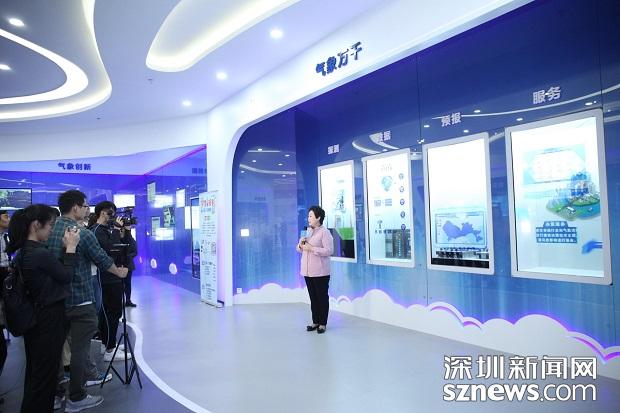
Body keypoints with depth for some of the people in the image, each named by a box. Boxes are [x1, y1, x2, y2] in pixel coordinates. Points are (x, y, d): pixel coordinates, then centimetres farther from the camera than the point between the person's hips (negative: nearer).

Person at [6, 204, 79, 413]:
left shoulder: (23, 251, 3)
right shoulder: (41, 253, -25)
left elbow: (53, 271, 7)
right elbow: (66, 276, -12)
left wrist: (66, 247, 1)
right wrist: (71, 247, -8)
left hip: (32, 315, 9)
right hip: (48, 317, -9)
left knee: (34, 368, 23)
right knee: (45, 371, 6)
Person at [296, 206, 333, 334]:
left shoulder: (325, 232, -9)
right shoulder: (308, 231, 13)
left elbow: (329, 250, -18)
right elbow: (299, 249, 18)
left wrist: (311, 248, -19)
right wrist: (300, 244, -5)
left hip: (320, 272, -7)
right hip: (307, 271, 7)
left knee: (322, 297, 4)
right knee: (313, 297, 13)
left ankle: (323, 323, 14)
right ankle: (315, 321, 23)